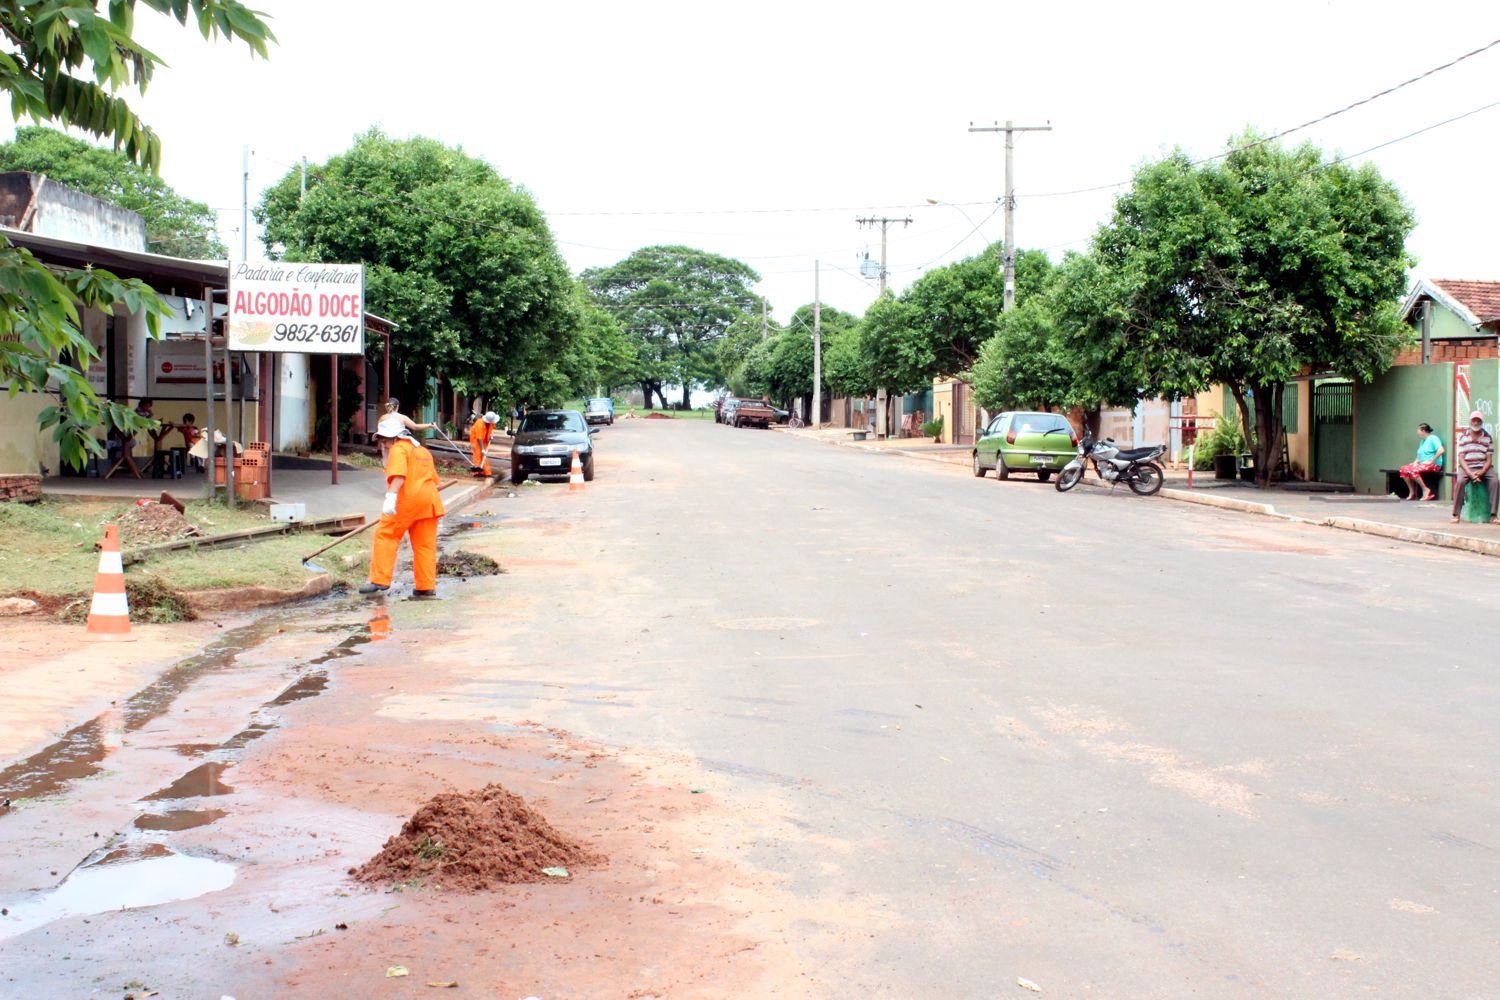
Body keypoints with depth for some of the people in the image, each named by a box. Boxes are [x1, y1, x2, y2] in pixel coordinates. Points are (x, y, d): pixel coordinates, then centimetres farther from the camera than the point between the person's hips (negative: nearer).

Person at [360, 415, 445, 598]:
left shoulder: (398, 449, -4)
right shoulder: (423, 450, 23)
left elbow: (399, 475, -21)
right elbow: (432, 478, 28)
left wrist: (391, 496, -29)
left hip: (406, 500, -8)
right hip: (428, 501, 8)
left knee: (385, 536, 0)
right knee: (426, 544, 9)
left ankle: (380, 580, -5)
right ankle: (427, 586, 11)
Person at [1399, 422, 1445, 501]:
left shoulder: (1433, 438, -7)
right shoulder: (1422, 441, 21)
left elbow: (1441, 450, -22)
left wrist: (1431, 461, -20)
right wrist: (1416, 461, 4)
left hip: (1433, 465, -9)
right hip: (1422, 464, 9)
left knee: (1413, 470, -32)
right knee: (1404, 469, -10)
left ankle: (1425, 490, -20)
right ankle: (1412, 492, -6)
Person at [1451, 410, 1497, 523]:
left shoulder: (1488, 438, 7)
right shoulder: (1462, 437, 3)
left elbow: (1489, 459, 2)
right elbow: (1461, 458, -4)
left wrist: (1481, 472, -17)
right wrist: (1470, 474, -19)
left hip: (1484, 468, 1)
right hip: (1466, 467, -1)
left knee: (1495, 481, -27)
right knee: (1460, 481, -32)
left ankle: (1493, 515, -27)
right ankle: (1456, 514, -28)